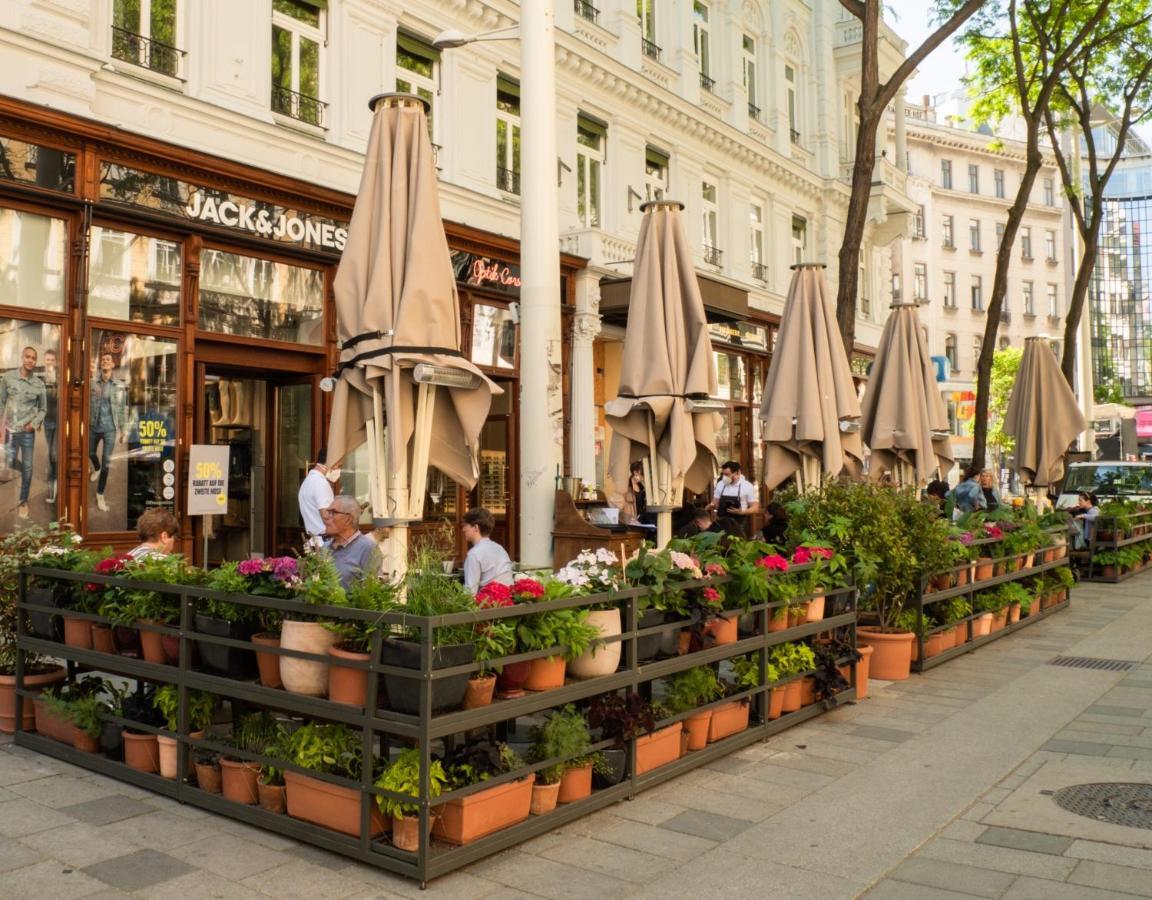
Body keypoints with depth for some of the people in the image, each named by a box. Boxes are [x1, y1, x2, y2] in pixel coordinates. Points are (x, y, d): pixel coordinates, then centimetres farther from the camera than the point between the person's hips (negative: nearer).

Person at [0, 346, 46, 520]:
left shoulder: (39, 383, -1)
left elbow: (43, 409, 7)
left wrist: (34, 423, -9)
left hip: (28, 432, 0)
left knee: (27, 467, 5)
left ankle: (24, 501, 18)